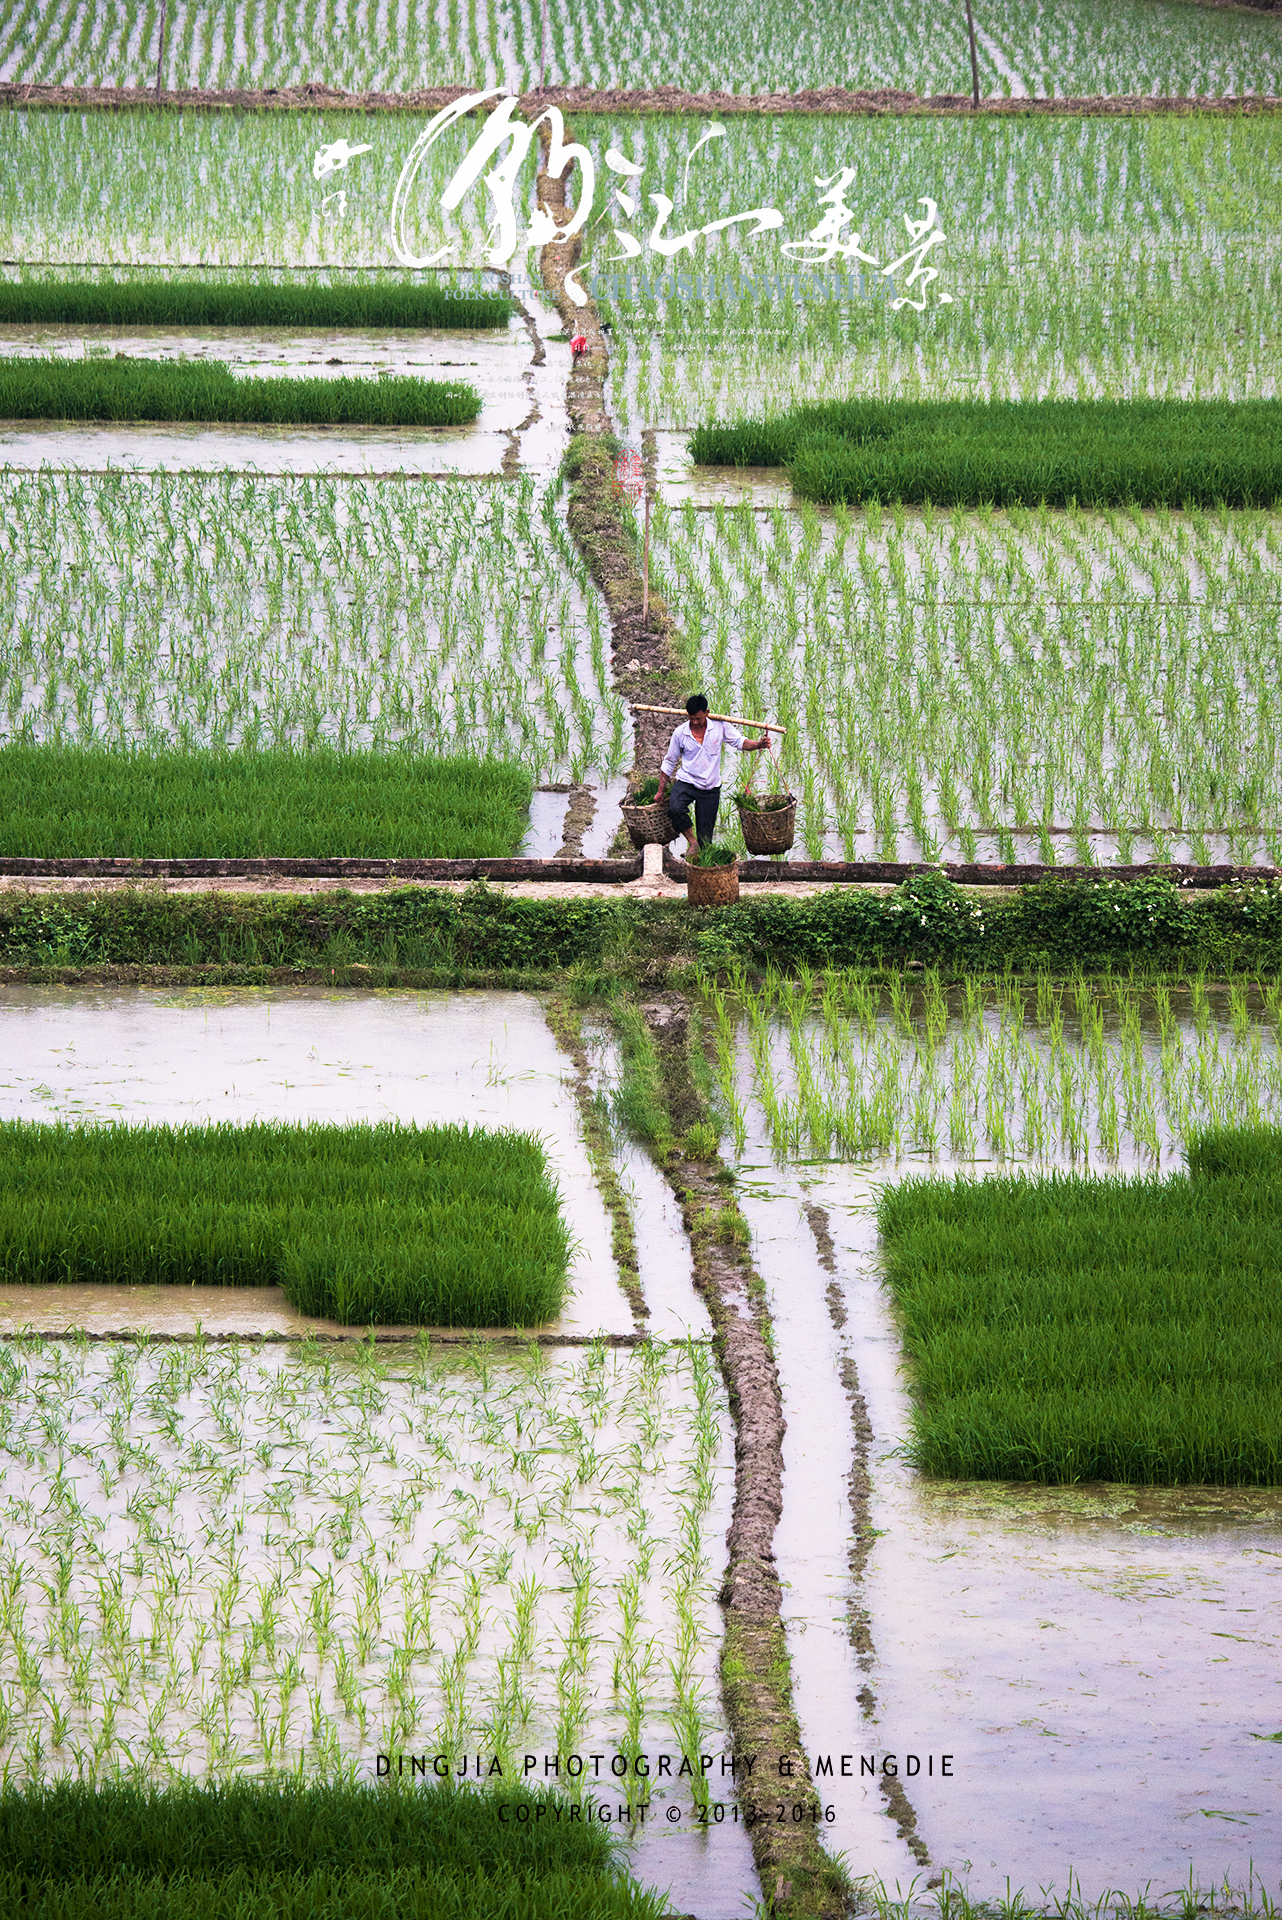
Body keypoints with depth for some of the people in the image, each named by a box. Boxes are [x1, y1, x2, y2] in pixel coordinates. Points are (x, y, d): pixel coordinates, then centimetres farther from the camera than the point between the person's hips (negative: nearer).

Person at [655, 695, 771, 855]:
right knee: (675, 808, -32)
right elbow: (669, 763, 6)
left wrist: (759, 744, -20)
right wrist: (661, 791, 8)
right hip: (686, 782, -1)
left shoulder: (720, 726, -4)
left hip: (710, 788, 1)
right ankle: (691, 841, -12)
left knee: (705, 834, 2)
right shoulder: (680, 732, -4)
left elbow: (740, 742, 2)